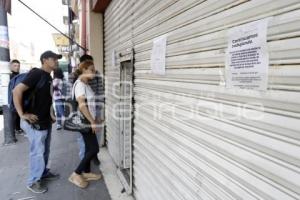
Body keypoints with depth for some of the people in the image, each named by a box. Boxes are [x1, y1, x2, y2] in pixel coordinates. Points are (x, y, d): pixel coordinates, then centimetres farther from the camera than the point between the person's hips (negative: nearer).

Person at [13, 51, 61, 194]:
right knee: (37, 152, 3)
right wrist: (22, 114, -22)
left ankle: (43, 173, 37)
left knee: (45, 151, 19)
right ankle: (33, 182, 20)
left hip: (45, 121, 9)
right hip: (35, 122, -9)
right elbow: (17, 91, -23)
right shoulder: (37, 73, -16)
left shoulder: (48, 77, 11)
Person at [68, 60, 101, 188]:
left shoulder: (85, 84, 12)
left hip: (87, 121, 9)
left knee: (89, 148, 15)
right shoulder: (80, 84, -17)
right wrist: (92, 122, -22)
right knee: (94, 149, -5)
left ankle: (86, 173, 27)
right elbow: (82, 106, -25)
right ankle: (76, 174, 6)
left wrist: (93, 120, 16)